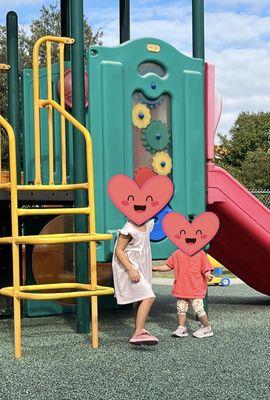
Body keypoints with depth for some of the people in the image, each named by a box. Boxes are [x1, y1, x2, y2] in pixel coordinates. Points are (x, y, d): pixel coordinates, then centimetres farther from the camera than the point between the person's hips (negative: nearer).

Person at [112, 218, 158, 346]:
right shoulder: (129, 229, -20)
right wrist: (131, 270, -25)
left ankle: (139, 330, 27)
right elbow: (119, 250, -19)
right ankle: (138, 333, -20)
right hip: (130, 268, -9)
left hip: (141, 267, 9)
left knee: (141, 300, 15)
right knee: (149, 297, -18)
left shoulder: (148, 224, 4)